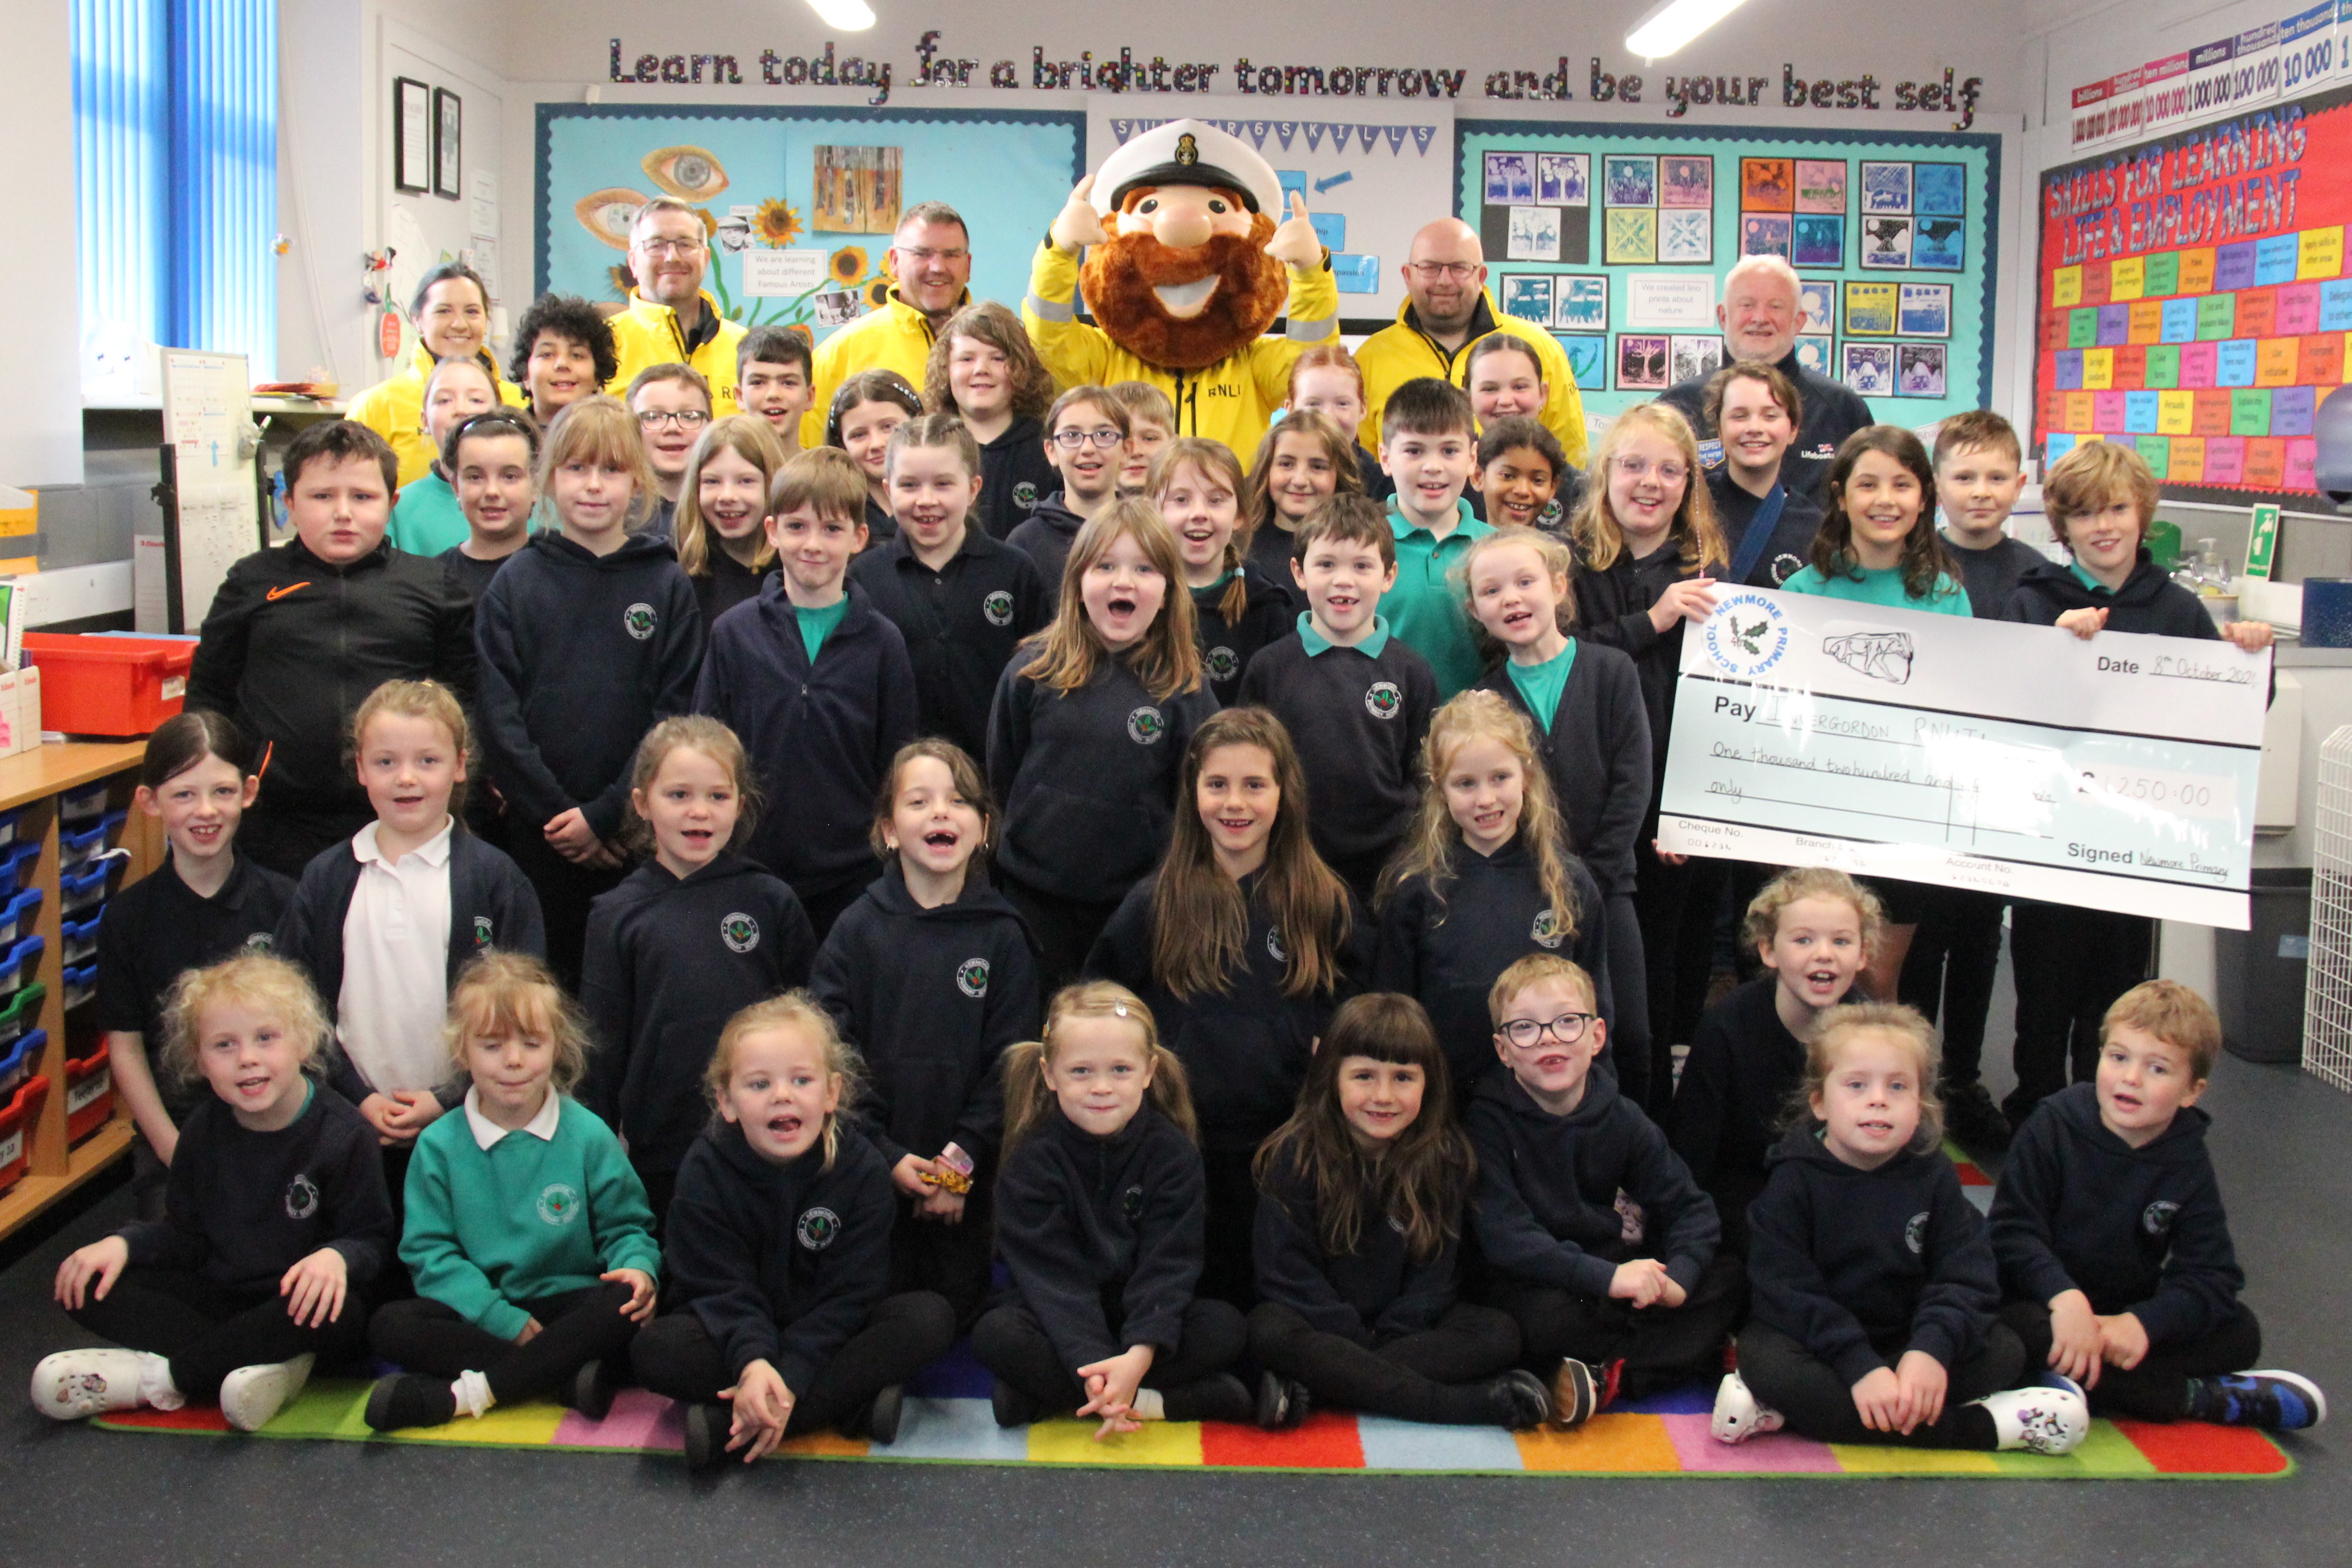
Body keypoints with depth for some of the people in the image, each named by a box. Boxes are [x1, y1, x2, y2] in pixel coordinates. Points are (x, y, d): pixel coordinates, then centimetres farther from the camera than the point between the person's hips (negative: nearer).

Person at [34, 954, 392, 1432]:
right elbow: (185, 1234, 8)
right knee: (84, 1287, -13)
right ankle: (266, 1364, -27)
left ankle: (157, 1377, -25)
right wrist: (124, 1243, -11)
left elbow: (371, 1238, -12)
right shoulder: (205, 1131, 2)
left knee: (339, 1307, -39)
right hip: (216, 1298, 5)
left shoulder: (344, 1135, -13)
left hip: (298, 1307, -5)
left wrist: (337, 1257, -34)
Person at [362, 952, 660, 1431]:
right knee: (389, 1326, -25)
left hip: (570, 1305, -1)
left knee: (624, 1304, -32)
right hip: (480, 1314, 1)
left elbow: (625, 1227, 6)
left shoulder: (588, 1136, 0)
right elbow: (430, 1253, -2)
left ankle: (461, 1396, -28)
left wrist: (638, 1268, -20)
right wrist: (507, 1322, -15)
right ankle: (564, 1376, -29)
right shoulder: (439, 1145, 1)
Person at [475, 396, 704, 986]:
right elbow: (499, 719, 0)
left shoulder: (668, 586, 4)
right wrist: (554, 813, -9)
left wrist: (605, 815, -10)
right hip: (538, 837, 1)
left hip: (636, 833, 0)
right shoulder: (514, 584, 5)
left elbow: (675, 716, -2)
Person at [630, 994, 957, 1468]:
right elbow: (722, 1289, -18)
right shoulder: (704, 1172, -14)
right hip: (736, 1334, -1)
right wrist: (753, 1362, -39)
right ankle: (855, 1402, -28)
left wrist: (789, 1376, -30)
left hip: (827, 1336, 1)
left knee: (931, 1320, -26)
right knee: (656, 1349, -32)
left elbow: (849, 1292, -15)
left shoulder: (862, 1169, -13)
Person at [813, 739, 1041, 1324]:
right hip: (872, 1175, 0)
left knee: (958, 1316, 6)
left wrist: (965, 1155, -12)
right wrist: (885, 1155, -13)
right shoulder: (858, 929, 0)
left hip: (967, 1181, 0)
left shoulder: (1002, 935, 0)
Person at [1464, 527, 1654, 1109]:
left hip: (1604, 888, 0)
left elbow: (1632, 783, -4)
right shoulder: (1484, 699, 5)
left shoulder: (1612, 672, 1)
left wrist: (1586, 878, -10)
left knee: (1629, 1039, 0)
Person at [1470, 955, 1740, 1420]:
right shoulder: (1490, 1119, -11)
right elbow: (1503, 1236, -20)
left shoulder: (1623, 1120, 2)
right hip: (1537, 1285, -5)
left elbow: (1689, 1207, 4)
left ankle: (1608, 1379, -24)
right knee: (1545, 1319, -37)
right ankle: (1692, 1353, -17)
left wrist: (1677, 1277, -17)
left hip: (1615, 1270, 5)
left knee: (1730, 1278, -12)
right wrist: (1606, 1276, -28)